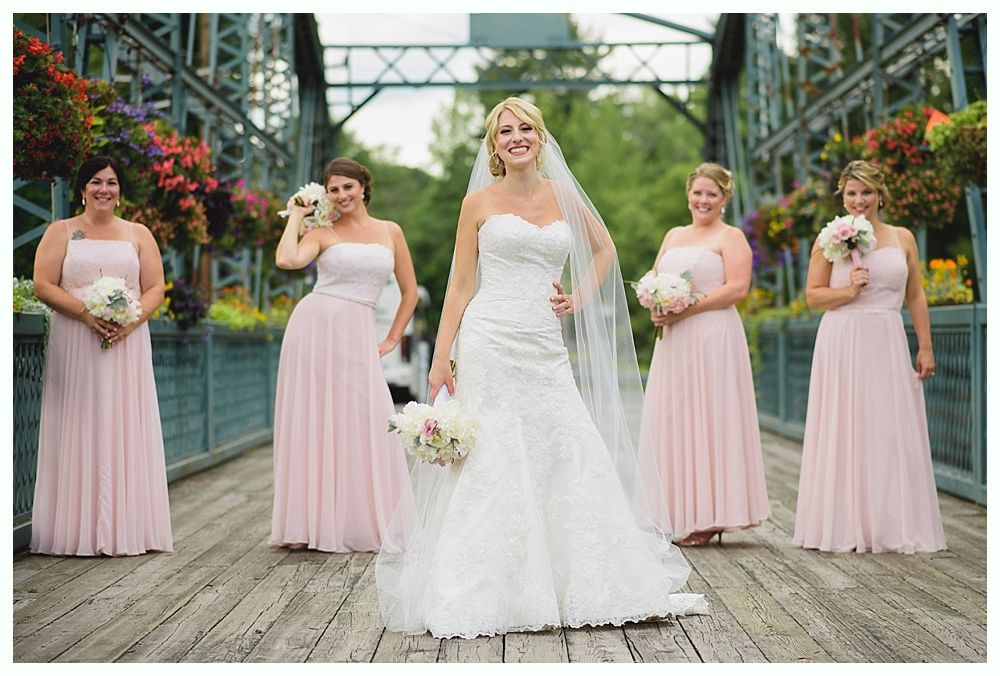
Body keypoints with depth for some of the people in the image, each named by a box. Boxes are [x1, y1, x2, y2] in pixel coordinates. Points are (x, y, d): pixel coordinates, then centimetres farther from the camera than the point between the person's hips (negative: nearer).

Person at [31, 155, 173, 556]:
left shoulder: (138, 234, 14)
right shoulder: (61, 232, 10)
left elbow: (155, 288, 7)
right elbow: (43, 285, 0)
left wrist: (130, 321, -11)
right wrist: (86, 313, -15)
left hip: (127, 343, 1)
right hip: (75, 343, -1)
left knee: (125, 430, -1)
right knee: (78, 429, -3)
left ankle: (126, 528, 2)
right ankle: (77, 528, 0)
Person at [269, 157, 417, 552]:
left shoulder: (390, 232, 12)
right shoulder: (322, 233, 6)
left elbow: (410, 291, 16)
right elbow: (286, 260, -14)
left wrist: (392, 339, 9)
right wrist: (296, 216, 0)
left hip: (358, 336, 1)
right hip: (314, 327, -1)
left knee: (365, 426, -2)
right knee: (312, 423, 1)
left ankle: (362, 525, 11)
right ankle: (313, 523, 9)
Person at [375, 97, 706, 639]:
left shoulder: (564, 196, 12)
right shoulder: (479, 202, 4)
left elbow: (604, 249, 28)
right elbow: (461, 285, 3)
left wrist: (581, 298, 12)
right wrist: (440, 358, -3)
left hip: (546, 350, 3)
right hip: (490, 345, -3)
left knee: (577, 459, 1)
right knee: (490, 466, -4)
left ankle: (608, 586, 13)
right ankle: (480, 596, 7)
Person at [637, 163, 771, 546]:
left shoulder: (730, 237, 1)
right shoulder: (674, 235, 20)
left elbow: (737, 288, -12)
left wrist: (686, 309, -16)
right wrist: (654, 307, -4)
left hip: (713, 338, -7)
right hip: (673, 341, 7)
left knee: (707, 419, -6)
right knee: (671, 421, 4)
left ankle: (708, 517, -1)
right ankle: (677, 514, 9)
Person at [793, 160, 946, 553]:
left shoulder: (902, 238, 10)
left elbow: (916, 297, 11)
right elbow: (813, 295, 2)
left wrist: (925, 347, 6)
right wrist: (848, 291, -14)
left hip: (888, 344, 3)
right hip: (843, 344, -2)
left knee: (893, 433, 3)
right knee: (845, 432, 0)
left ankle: (893, 526, 13)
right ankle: (845, 525, 8)